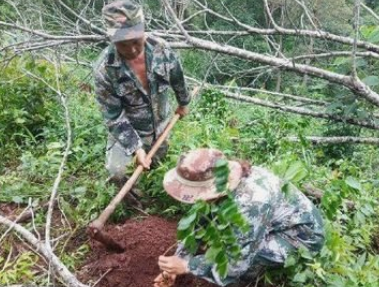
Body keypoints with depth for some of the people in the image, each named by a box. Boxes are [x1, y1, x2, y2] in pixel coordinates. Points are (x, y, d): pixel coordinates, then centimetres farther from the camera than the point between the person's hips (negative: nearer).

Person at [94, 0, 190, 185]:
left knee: (157, 160, 22)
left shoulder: (160, 49, -22)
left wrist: (183, 103, 14)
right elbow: (113, 116, -24)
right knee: (116, 171, -13)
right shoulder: (104, 69, -31)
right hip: (126, 128, -3)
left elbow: (177, 78, 0)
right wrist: (135, 147, -26)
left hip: (160, 123, 3)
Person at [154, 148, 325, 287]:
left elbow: (237, 262, -33)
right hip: (279, 224, 8)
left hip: (303, 235, -8)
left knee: (241, 250, -28)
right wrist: (176, 264, -9)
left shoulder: (250, 201, -37)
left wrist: (186, 265, -26)